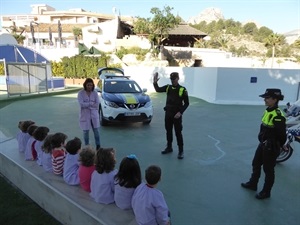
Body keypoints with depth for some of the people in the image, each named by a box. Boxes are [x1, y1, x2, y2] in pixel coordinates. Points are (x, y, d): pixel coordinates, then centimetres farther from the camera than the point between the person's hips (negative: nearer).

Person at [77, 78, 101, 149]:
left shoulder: (95, 93, 2)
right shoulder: (81, 93, -4)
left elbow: (97, 105, -4)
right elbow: (81, 104, -15)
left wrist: (87, 105, -11)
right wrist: (91, 104, -15)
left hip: (94, 115, 2)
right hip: (85, 115, -2)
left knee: (96, 131, 4)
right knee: (86, 131, 4)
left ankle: (98, 146, 17)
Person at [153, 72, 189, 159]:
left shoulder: (182, 89, -9)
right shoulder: (168, 87, 4)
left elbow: (186, 103, -7)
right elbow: (158, 89, 1)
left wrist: (180, 112, -16)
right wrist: (155, 82, -17)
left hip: (177, 114, -5)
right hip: (168, 113, 5)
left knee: (178, 132, -2)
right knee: (168, 131, 15)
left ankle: (181, 151, 7)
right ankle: (169, 147, 30)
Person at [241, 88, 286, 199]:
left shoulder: (278, 116, -25)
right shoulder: (267, 111, 3)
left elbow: (281, 135, -23)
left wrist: (274, 147, -14)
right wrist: (262, 142, 18)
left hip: (271, 148, -9)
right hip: (262, 145, 9)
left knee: (268, 170, 8)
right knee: (256, 165, 22)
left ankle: (266, 192, 26)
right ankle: (253, 184, 41)